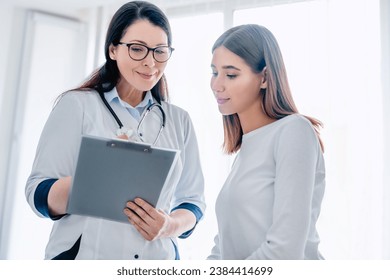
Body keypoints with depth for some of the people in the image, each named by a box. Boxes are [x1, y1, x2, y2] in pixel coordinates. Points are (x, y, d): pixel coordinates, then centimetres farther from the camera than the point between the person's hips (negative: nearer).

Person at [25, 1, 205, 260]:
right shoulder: (77, 105, -6)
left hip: (158, 256, 3)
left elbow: (193, 201, 5)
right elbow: (39, 196, -10)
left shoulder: (180, 120, 4)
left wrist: (170, 226, -16)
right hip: (83, 254, -2)